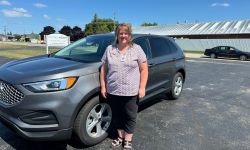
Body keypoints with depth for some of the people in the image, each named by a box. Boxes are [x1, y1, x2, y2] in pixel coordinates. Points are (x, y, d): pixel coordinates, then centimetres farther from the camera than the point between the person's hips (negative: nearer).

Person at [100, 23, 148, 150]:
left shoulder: (137, 49, -1)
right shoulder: (109, 49, 5)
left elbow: (144, 69, -2)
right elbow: (103, 69, 7)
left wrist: (142, 87, -9)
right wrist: (103, 86, 2)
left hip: (131, 92, -2)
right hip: (113, 91, 3)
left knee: (130, 117, 9)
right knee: (117, 115, 16)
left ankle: (127, 140, 27)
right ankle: (120, 136, 36)